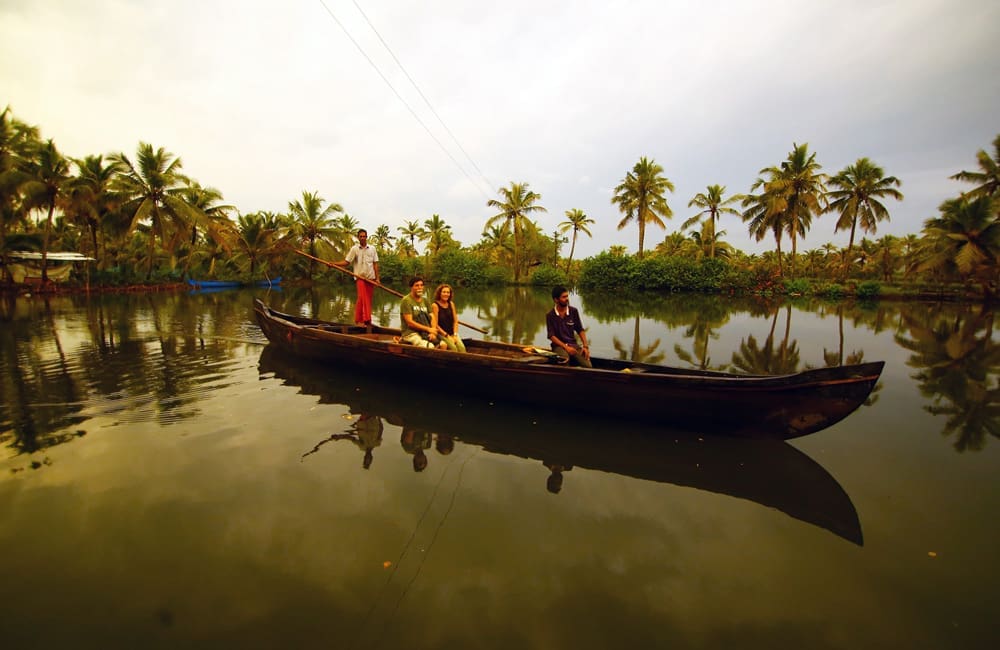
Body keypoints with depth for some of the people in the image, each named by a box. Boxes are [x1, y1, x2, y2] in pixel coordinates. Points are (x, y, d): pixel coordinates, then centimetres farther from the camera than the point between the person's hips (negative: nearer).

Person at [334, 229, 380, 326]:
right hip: (360, 277, -3)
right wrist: (334, 264, -17)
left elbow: (375, 264, 8)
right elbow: (346, 262, -1)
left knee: (369, 299, 5)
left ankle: (367, 321, 11)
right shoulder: (354, 249, 3)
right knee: (362, 298, -14)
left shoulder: (372, 249, 10)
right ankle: (359, 320, -13)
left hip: (371, 277, 3)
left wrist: (377, 278, 2)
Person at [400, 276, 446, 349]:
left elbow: (432, 318, 9)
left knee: (443, 345, -17)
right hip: (410, 333, -6)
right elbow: (410, 322, -12)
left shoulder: (425, 301, 16)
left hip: (424, 333, 6)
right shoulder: (406, 300, -5)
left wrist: (433, 332, -11)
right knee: (430, 347, -30)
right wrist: (428, 329, -13)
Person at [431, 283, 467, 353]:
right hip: (441, 334, -4)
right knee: (453, 347, -27)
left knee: (461, 347, -21)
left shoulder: (451, 304, 11)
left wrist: (455, 334, -3)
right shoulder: (435, 305, -6)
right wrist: (447, 335, -12)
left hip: (452, 333, 5)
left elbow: (455, 321, 11)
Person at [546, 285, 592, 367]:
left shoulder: (573, 311, 4)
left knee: (588, 365, -22)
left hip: (573, 344, 3)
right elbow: (551, 336, -6)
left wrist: (585, 346, -5)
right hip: (559, 345, -2)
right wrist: (566, 347, -17)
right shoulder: (550, 315, -3)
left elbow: (580, 330, 8)